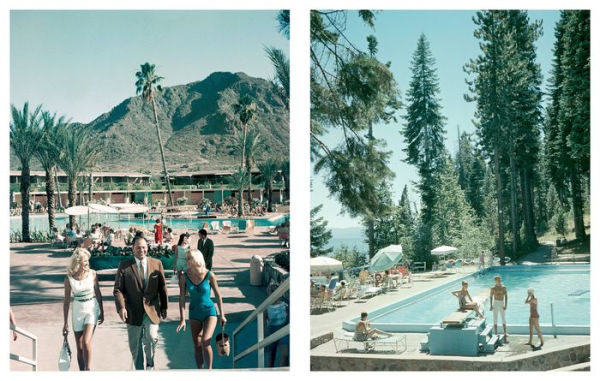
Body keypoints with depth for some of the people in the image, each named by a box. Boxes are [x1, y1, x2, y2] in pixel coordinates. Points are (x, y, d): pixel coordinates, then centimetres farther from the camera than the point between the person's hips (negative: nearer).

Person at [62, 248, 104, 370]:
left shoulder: (92, 274, -5)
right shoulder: (69, 279, -6)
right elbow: (66, 301, 0)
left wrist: (102, 312, 11)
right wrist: (65, 323, 1)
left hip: (92, 309, -1)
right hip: (77, 311, 1)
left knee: (86, 342, -17)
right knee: (79, 347, 8)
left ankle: (88, 370, -5)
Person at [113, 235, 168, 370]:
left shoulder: (157, 264, 3)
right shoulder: (124, 265, -1)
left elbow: (162, 287, 8)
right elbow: (118, 289, -3)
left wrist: (164, 307, 8)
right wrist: (121, 307, -17)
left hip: (152, 310, 0)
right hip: (133, 312, 0)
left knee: (152, 338, -15)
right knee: (135, 345, 9)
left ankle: (150, 363, 11)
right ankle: (139, 368, 28)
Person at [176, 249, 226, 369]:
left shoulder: (209, 275, -15)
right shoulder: (184, 277, -10)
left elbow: (218, 295, -4)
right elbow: (182, 298, -6)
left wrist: (222, 315, 1)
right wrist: (182, 319, -10)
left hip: (209, 311, -3)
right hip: (194, 313, 3)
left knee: (205, 342, -18)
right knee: (197, 346, 9)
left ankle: (209, 369, -1)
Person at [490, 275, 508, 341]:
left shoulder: (503, 287, 0)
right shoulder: (493, 288, -4)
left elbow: (506, 296, -1)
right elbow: (491, 297, -1)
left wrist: (505, 305, -9)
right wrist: (491, 306, -6)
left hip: (502, 304, 2)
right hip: (495, 303, -1)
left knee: (504, 319, 2)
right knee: (495, 319, 3)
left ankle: (505, 333, 8)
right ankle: (496, 334, 9)